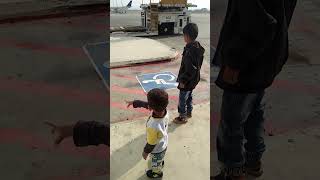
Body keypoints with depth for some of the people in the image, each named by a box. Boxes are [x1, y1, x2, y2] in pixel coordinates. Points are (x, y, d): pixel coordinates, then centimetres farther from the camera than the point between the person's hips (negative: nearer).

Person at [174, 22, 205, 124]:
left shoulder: (190, 51, -30)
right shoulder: (198, 47, 0)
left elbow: (190, 70, -28)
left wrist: (183, 81, -18)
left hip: (187, 81, -9)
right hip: (194, 79, 9)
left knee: (182, 100, 9)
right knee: (189, 96, 26)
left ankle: (183, 117, 24)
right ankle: (189, 112, 43)